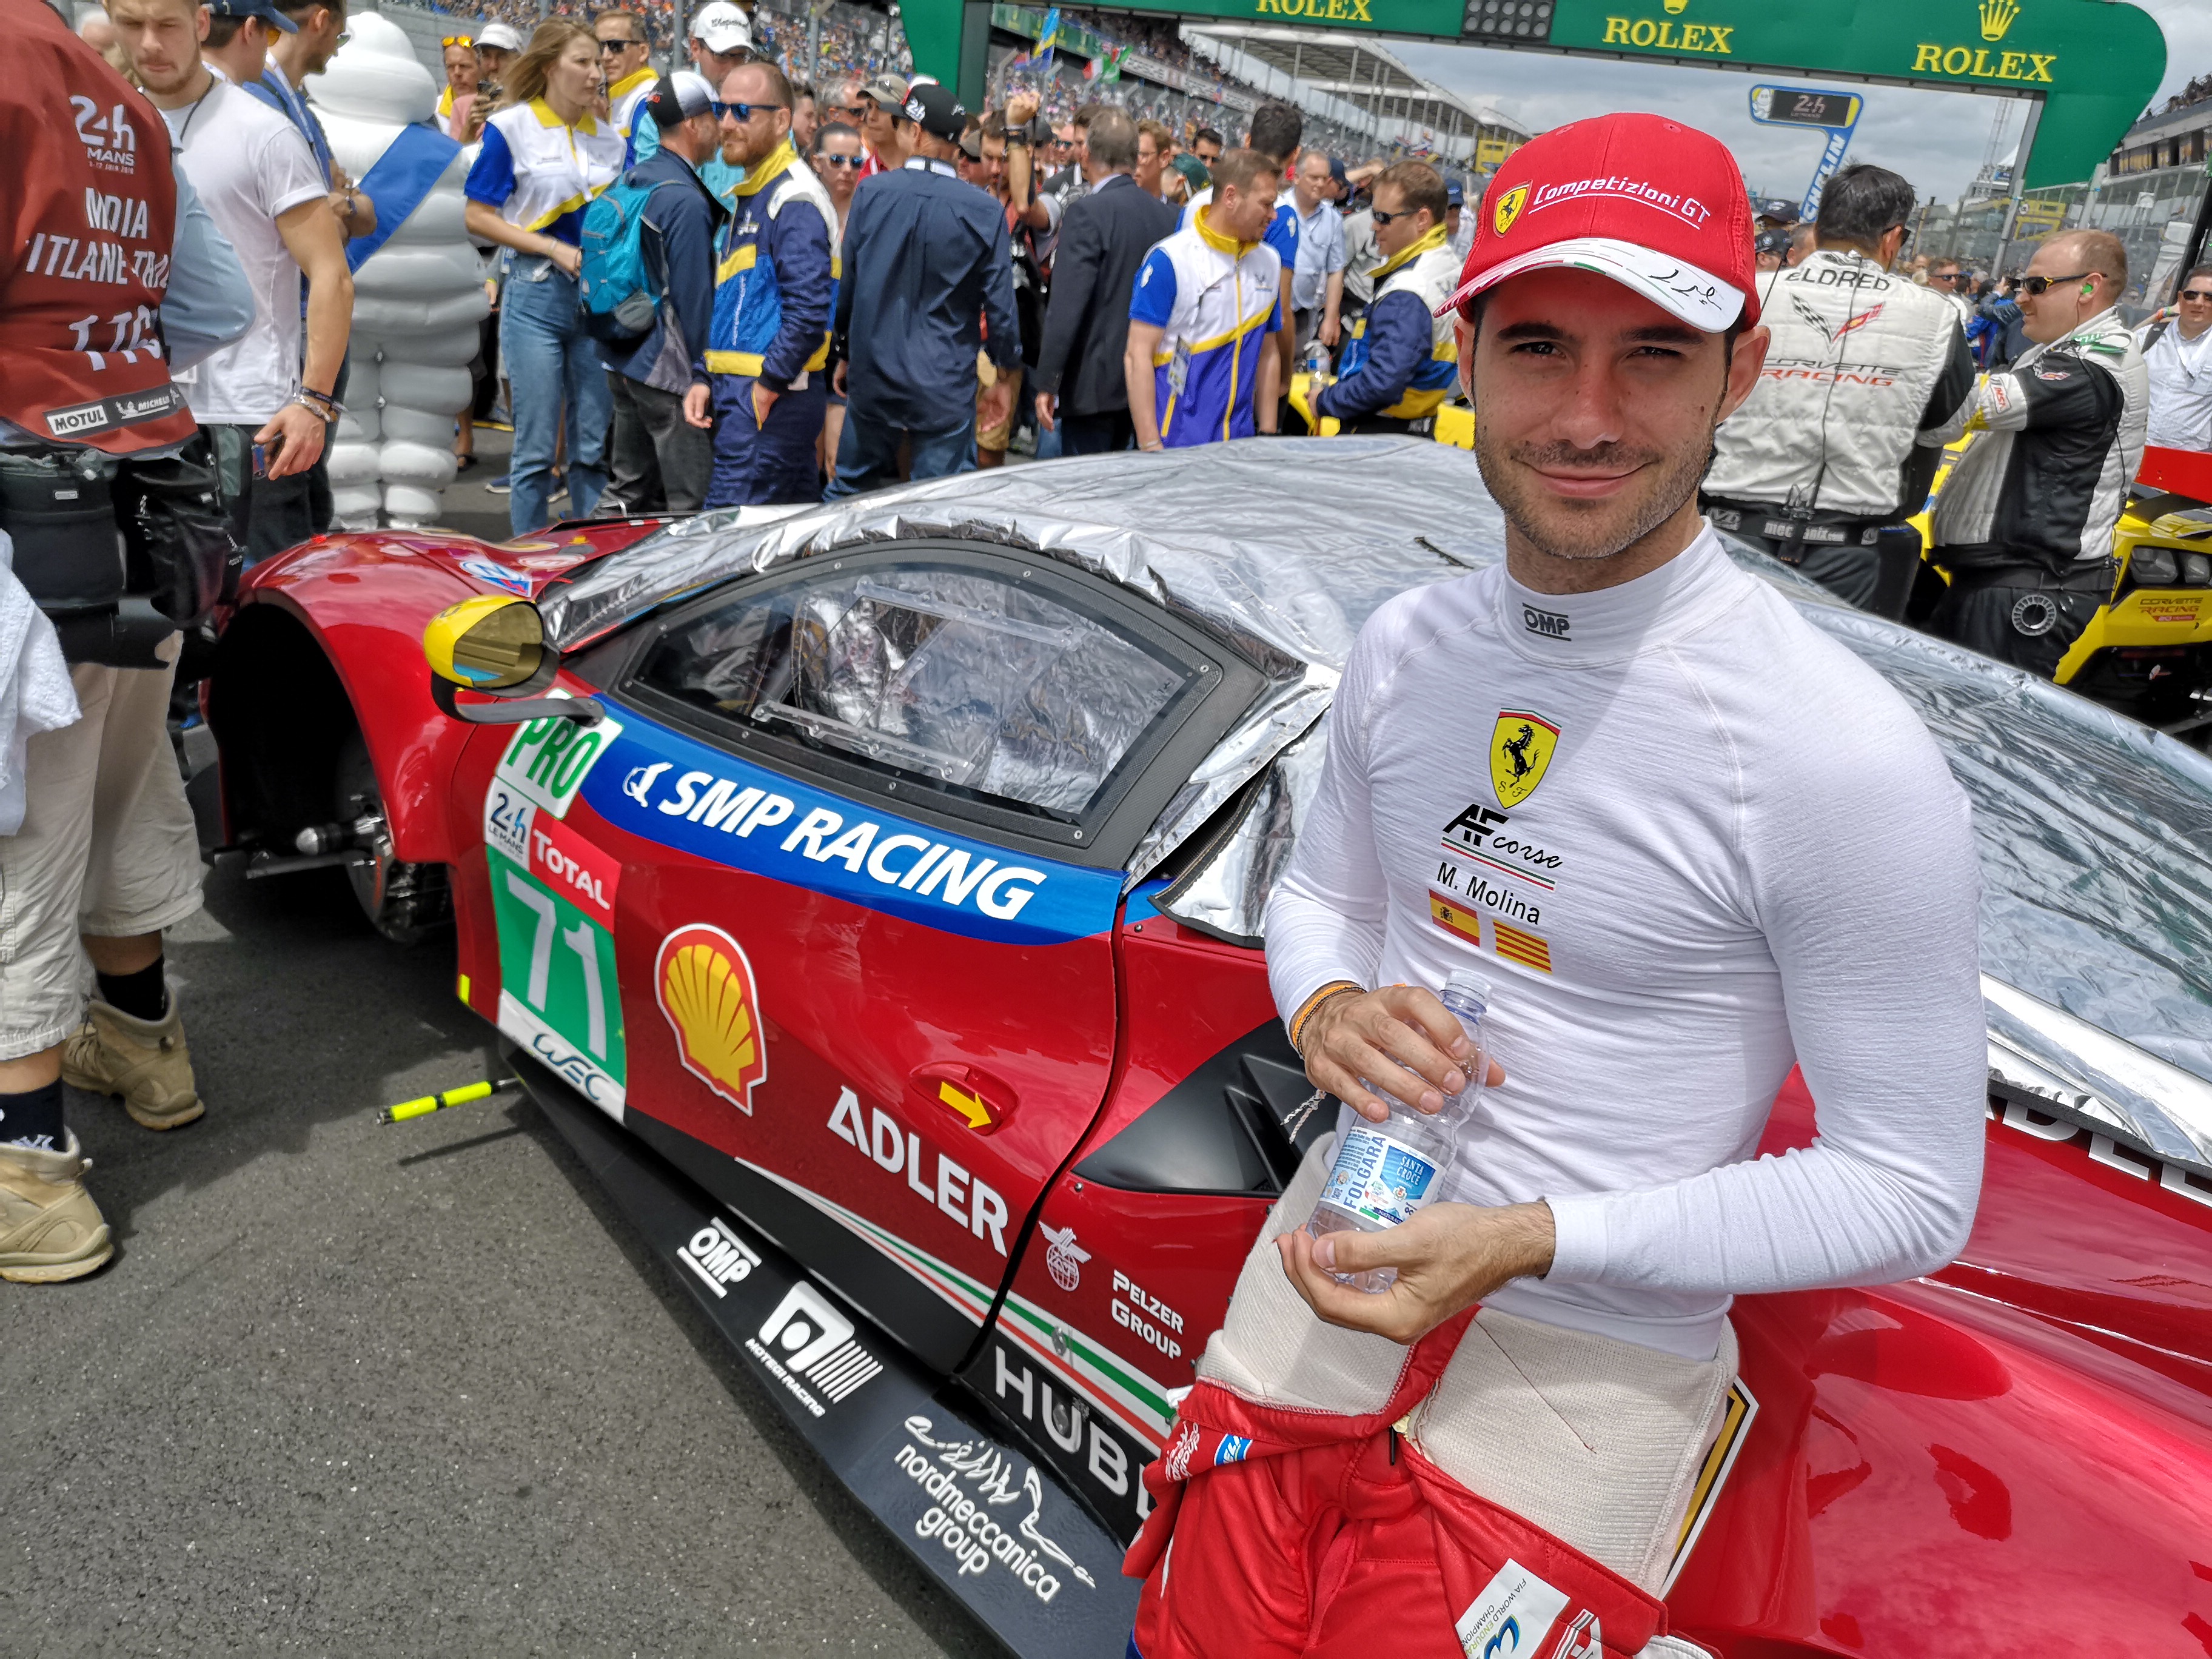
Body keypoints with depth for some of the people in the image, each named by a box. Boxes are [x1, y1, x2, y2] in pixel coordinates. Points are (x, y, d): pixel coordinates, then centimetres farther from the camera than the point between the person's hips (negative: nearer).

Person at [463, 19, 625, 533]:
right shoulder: (511, 129, -1)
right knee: (536, 447, -1)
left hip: (600, 298, 4)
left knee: (595, 446, 5)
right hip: (536, 297, -4)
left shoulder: (610, 139, 12)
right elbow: (479, 218, -4)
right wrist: (555, 248, -13)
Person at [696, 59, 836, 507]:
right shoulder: (752, 194, 20)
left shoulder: (795, 200, -12)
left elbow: (808, 313, -23)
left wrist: (764, 392, -18)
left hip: (771, 401, -10)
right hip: (740, 388, 10)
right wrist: (708, 380, 14)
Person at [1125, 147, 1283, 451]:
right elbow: (1138, 355, -11)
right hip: (1175, 443, -5)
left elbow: (1267, 353, 14)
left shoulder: (1269, 263, 8)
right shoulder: (1169, 260, -9)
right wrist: (1151, 446, -16)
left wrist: (1268, 435, 9)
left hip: (1240, 443, 5)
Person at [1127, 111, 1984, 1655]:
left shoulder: (1846, 759, -21)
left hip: (1596, 1353, -5)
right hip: (1344, 1243, 5)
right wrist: (1327, 1011, -11)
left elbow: (1912, 1193, -15)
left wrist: (1530, 1240, -23)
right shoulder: (1404, 647, -1)